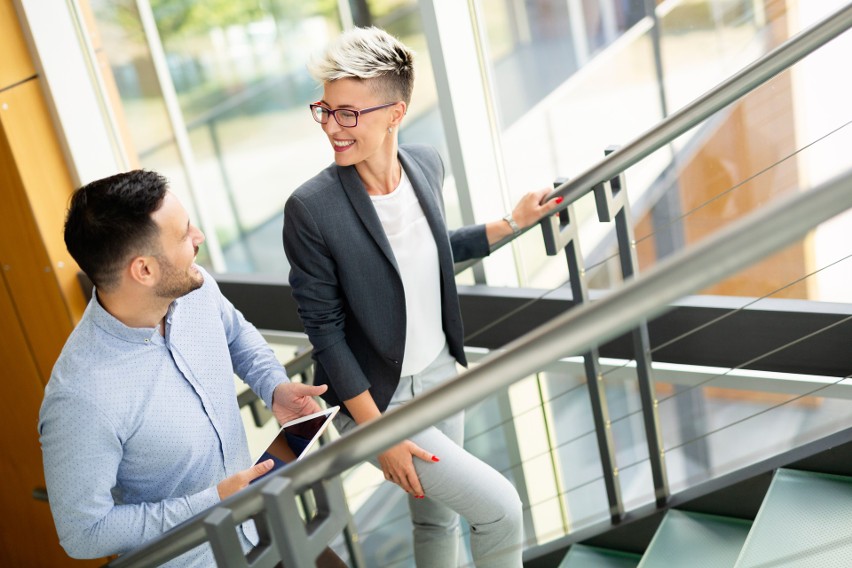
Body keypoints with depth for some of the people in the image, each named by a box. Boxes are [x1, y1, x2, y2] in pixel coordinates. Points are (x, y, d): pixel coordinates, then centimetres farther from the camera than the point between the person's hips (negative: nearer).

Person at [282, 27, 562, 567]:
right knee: (500, 507, -4)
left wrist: (511, 223, 8)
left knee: (438, 516, 21)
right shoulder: (311, 208, -25)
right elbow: (324, 329, -17)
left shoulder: (426, 164, -8)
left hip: (440, 373, 6)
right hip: (372, 398, -5)